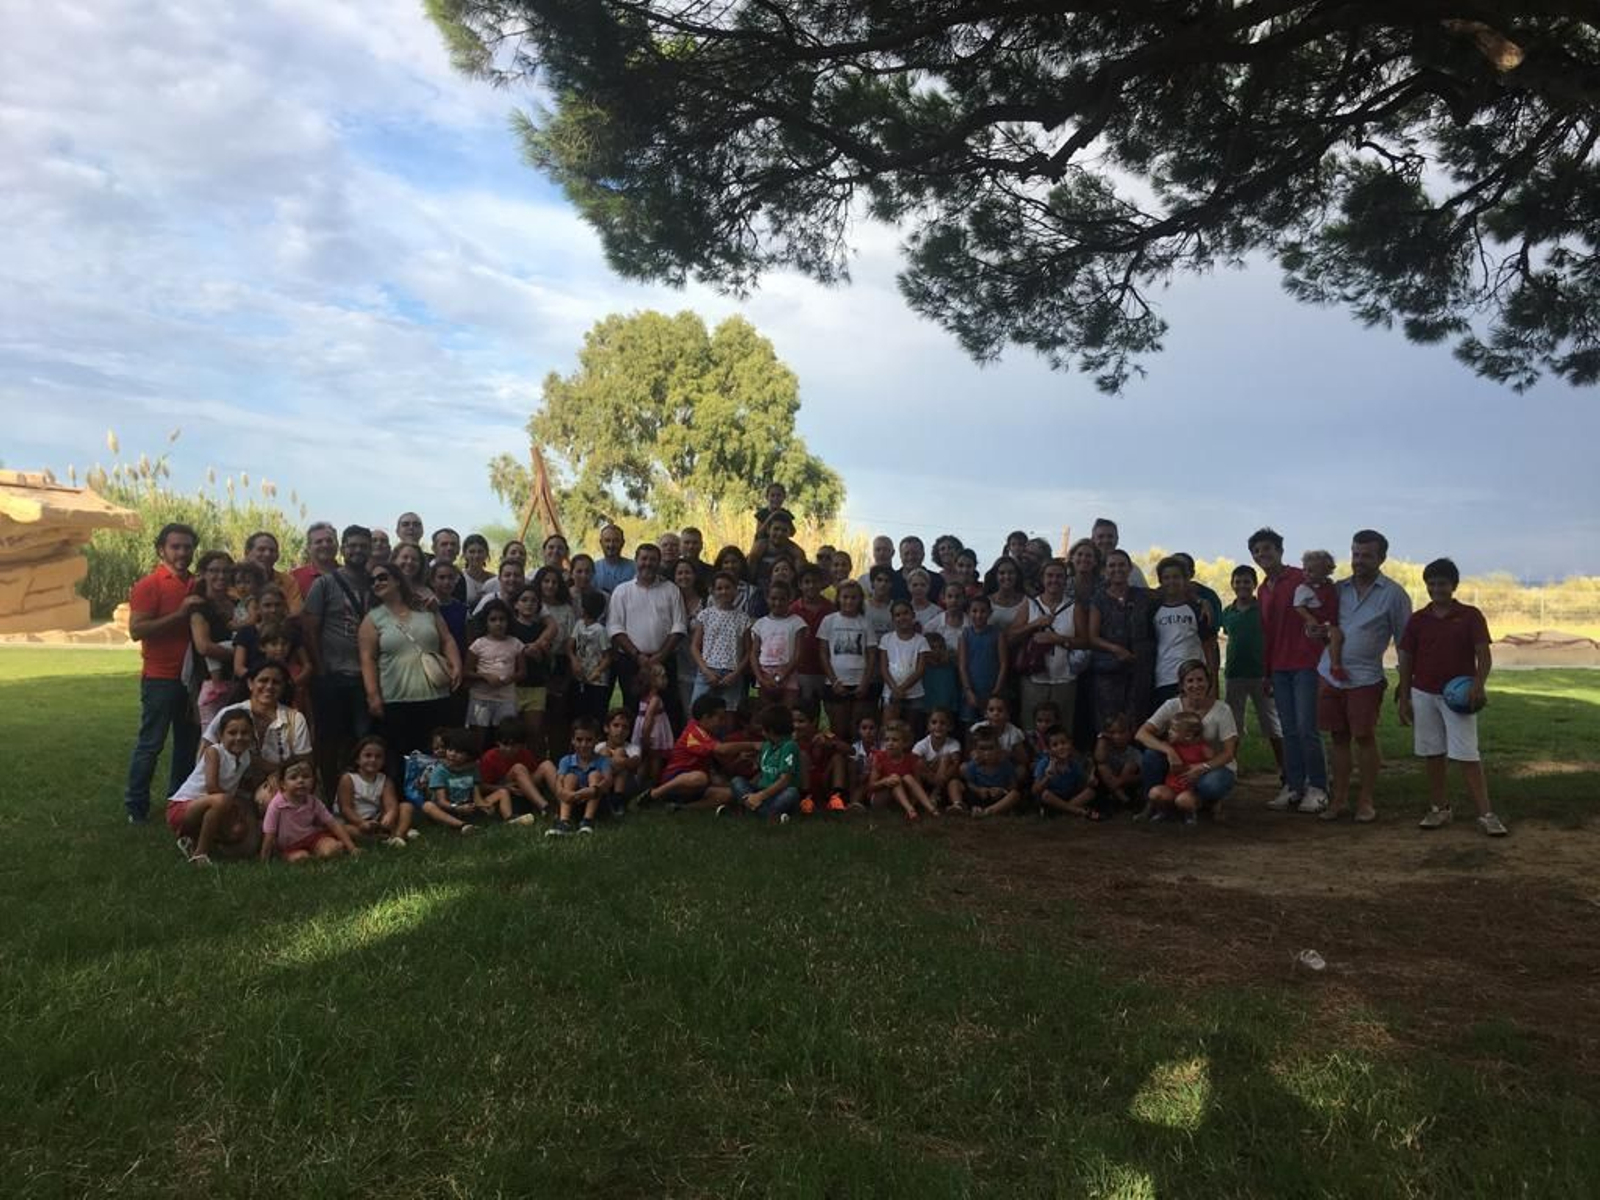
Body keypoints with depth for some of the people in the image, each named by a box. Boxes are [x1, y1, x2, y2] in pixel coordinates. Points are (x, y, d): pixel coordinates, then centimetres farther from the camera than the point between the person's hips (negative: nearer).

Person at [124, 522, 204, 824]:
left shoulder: (197, 585, 11)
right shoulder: (149, 585, -8)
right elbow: (136, 630, -17)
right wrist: (179, 614, -22)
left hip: (191, 676, 6)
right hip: (160, 678, -6)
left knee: (188, 742, 12)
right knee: (150, 743, -1)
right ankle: (136, 807, 9)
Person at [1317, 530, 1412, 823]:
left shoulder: (1393, 594, -3)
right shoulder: (1339, 589, 9)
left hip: (1365, 678, -4)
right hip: (1330, 674, 4)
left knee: (1365, 738, 1)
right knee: (1338, 738, 8)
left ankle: (1366, 801, 12)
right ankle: (1339, 799, 16)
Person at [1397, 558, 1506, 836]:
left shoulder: (1470, 616, -1)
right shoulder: (1417, 619, 6)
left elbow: (1483, 654, -6)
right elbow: (1406, 660, 9)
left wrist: (1479, 684, -23)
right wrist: (1403, 697, 6)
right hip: (1423, 695, 3)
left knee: (1468, 756, -7)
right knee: (1433, 754, 9)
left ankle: (1485, 814, -5)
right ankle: (1439, 808, 19)